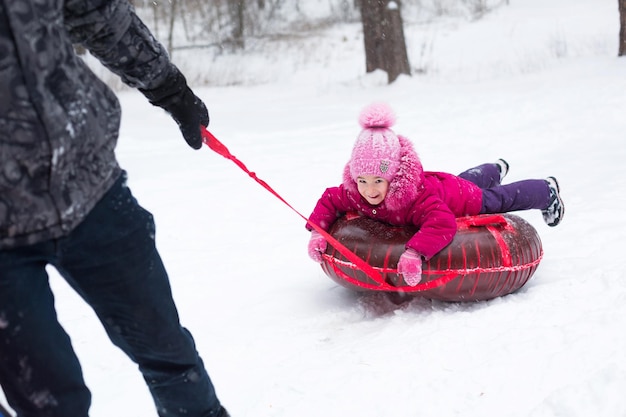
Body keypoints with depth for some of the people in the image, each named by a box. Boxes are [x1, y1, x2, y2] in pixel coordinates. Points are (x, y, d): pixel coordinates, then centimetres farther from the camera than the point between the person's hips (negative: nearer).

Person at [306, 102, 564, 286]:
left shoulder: (417, 196, -51)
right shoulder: (353, 193, -33)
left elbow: (443, 223, -63)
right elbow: (329, 200, -16)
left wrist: (415, 253, -77)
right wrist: (317, 231, -33)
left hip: (463, 196, -7)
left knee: (501, 199, 22)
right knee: (471, 178, 39)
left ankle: (547, 190, 53)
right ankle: (496, 170, 73)